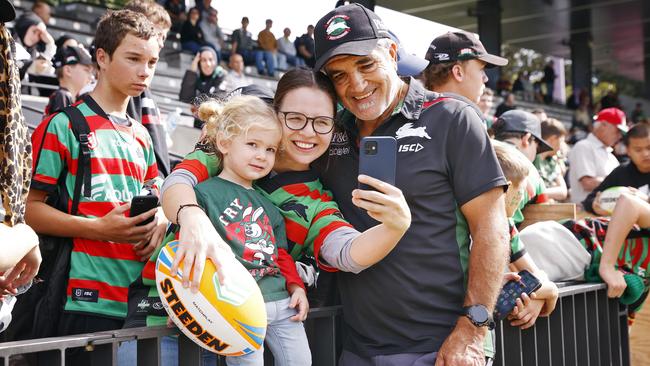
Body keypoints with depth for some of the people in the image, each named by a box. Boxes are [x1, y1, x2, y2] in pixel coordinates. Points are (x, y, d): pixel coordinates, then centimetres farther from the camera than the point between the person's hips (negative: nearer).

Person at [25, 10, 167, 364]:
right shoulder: (63, 125, -3)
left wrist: (160, 221, 0)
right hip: (88, 300, -6)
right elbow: (32, 209, -6)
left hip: (141, 298, 6)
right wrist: (99, 228, -18)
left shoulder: (141, 135, 18)